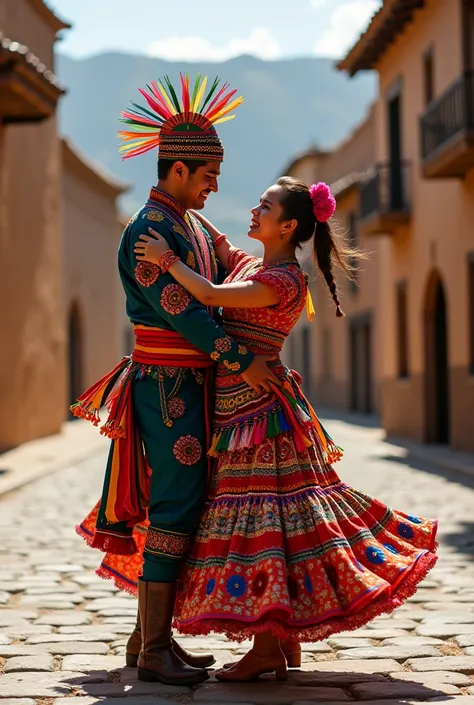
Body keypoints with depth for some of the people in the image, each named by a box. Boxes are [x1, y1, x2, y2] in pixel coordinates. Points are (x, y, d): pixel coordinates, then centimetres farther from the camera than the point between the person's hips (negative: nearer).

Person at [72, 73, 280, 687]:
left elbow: (217, 295, 21)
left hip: (190, 382, 10)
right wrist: (242, 361, -19)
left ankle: (151, 634, 19)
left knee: (178, 504, 11)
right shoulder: (149, 230, -14)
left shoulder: (189, 226, 16)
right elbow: (180, 311, -20)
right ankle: (154, 649, -4)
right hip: (168, 383, -10)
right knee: (176, 506, -9)